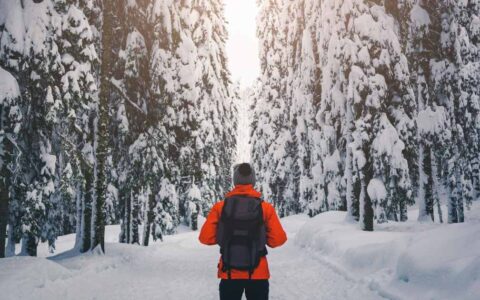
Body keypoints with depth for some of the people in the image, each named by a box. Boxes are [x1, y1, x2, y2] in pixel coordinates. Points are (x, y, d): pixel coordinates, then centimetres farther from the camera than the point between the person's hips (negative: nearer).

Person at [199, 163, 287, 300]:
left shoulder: (220, 207, -6)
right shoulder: (266, 208, -8)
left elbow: (205, 237, -6)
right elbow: (278, 239, -8)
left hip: (229, 274, 1)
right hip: (258, 274, 0)